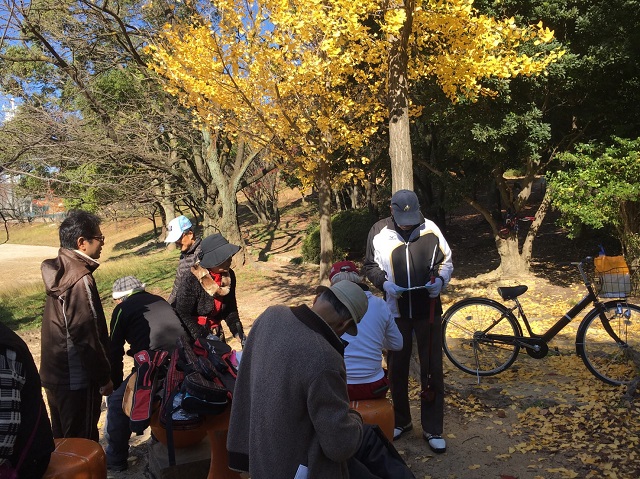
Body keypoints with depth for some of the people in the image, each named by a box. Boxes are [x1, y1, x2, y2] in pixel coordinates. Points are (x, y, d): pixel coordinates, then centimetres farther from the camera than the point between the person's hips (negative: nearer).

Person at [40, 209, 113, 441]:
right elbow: (87, 337, -23)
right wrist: (104, 377, -13)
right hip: (76, 379, -9)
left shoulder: (59, 270, 6)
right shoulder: (80, 279, -23)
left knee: (62, 439, 22)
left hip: (55, 373, 9)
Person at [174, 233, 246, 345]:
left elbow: (230, 310, 4)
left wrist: (238, 332, -7)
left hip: (216, 332, 6)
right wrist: (202, 341, -24)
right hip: (192, 337, -6)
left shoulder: (228, 276, -6)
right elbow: (183, 315, -20)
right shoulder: (190, 281, -24)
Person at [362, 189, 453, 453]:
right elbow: (370, 266, 3)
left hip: (428, 311, 0)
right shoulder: (378, 231, -6)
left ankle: (433, 429, 19)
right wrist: (385, 283, -16)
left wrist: (440, 280, -14)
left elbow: (446, 261, 5)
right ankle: (401, 421, 33)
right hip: (396, 312, 1)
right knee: (397, 369, 13)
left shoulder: (430, 229, -6)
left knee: (432, 369, 5)